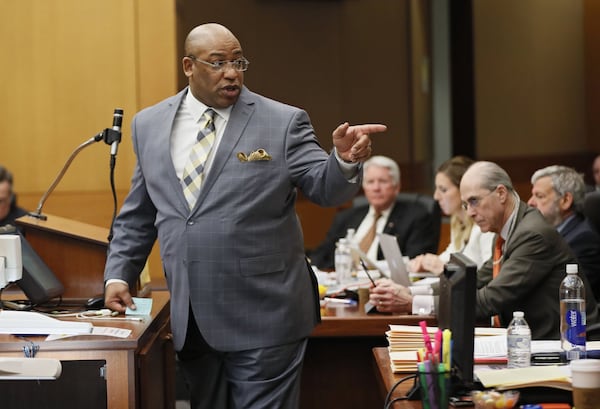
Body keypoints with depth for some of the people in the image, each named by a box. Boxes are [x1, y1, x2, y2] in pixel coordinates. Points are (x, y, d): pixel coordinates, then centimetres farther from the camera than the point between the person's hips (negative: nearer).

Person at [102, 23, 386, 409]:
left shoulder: (282, 122, -2)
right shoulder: (150, 124, 9)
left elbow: (327, 189, -9)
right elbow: (138, 215, 17)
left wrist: (345, 160, -29)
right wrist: (119, 275, 9)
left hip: (263, 317, -4)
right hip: (190, 319, 4)